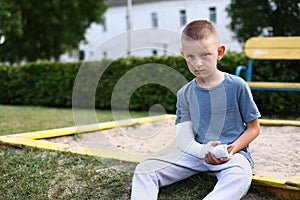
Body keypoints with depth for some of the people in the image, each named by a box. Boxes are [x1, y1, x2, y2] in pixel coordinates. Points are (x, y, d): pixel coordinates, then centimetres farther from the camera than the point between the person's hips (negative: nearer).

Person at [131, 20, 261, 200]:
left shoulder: (237, 86, -3)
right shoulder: (185, 94, 5)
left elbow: (254, 128, 3)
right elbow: (183, 138, 0)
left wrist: (232, 149, -14)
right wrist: (202, 150, -22)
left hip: (233, 153, -3)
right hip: (196, 153, 4)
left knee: (239, 178, -40)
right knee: (145, 169, -12)